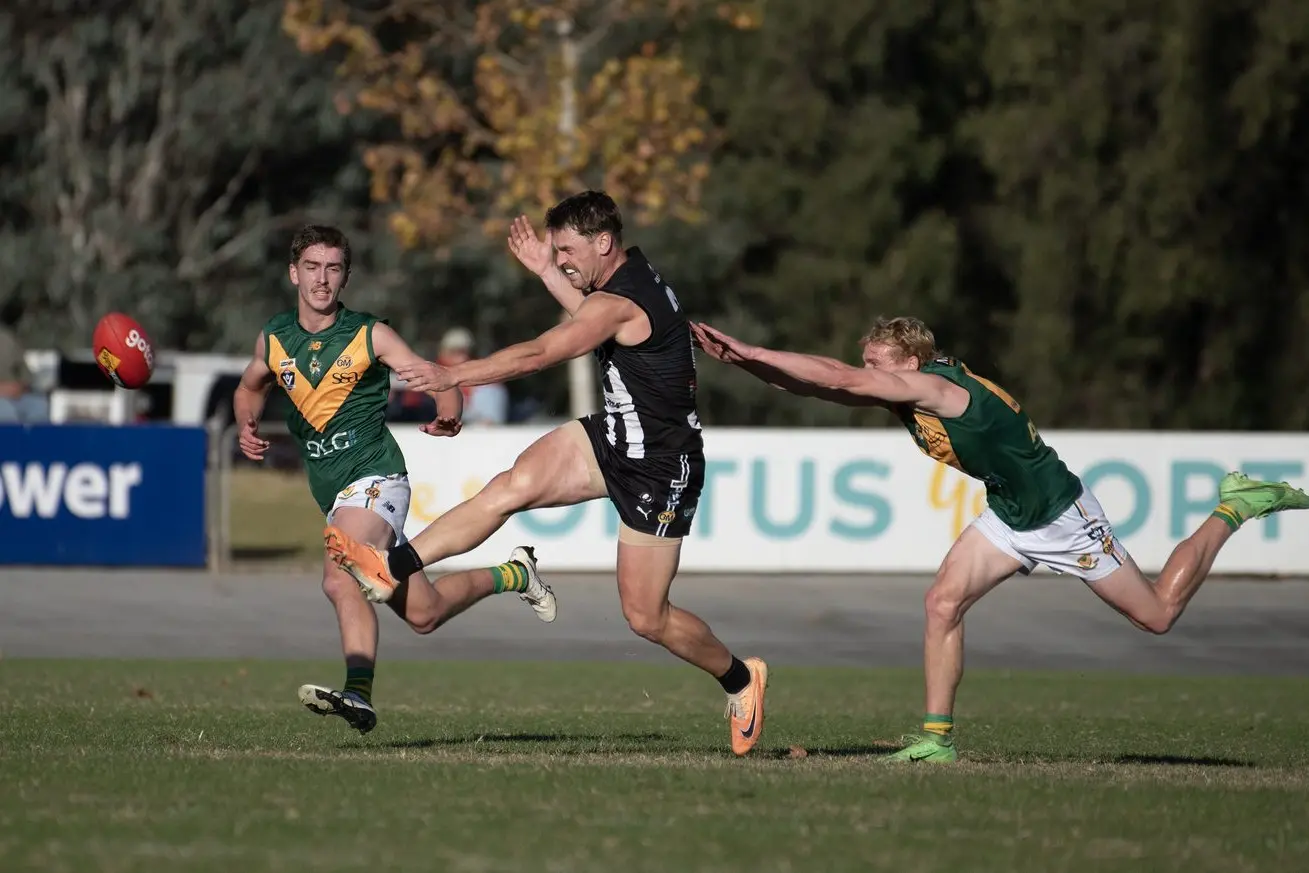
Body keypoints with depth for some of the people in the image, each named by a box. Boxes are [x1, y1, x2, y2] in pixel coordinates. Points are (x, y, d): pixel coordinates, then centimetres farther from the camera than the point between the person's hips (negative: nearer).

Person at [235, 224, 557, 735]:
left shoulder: (370, 336, -4)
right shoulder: (274, 339, 8)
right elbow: (249, 389, 28)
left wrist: (448, 418, -25)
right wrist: (247, 427, 7)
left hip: (373, 479, -6)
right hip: (332, 493, 6)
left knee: (340, 578, -31)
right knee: (422, 613, 5)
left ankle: (359, 694, -35)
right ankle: (511, 574, 26)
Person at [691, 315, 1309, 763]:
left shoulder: (936, 387, -32)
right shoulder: (900, 391, -7)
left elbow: (839, 379, -39)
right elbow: (822, 384, -9)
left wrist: (753, 353, -37)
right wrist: (743, 360, -22)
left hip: (1060, 512, -8)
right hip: (1008, 514, 8)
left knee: (1158, 613, 5)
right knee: (944, 601, -11)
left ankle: (1235, 507, 24)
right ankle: (938, 736, -5)